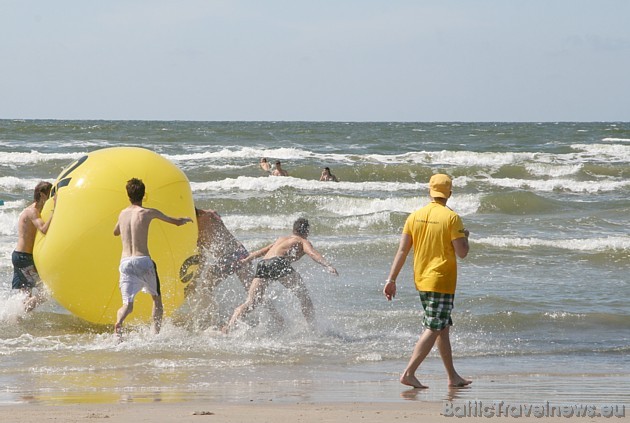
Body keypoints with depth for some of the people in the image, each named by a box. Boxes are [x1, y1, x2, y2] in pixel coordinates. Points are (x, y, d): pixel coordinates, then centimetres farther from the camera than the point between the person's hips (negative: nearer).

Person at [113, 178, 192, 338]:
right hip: (143, 260, -3)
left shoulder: (123, 214, 14)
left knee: (127, 304, 3)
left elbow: (115, 232, 36)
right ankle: (155, 333, 7)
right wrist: (186, 219, 33)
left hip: (125, 262, 3)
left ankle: (119, 322, -30)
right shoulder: (147, 212, 1)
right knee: (156, 298, 18)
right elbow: (176, 222, 11)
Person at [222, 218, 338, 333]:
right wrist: (327, 266, -13)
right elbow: (312, 253, 0)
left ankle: (230, 325, -14)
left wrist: (245, 260, 60)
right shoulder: (303, 242, 21)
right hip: (278, 262, -5)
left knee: (251, 302, 4)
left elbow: (259, 252, 45)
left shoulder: (281, 239, 37)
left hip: (263, 264, 5)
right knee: (304, 298, 7)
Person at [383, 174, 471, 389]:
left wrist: (391, 279, 5)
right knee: (433, 330, -7)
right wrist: (465, 237, 8)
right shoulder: (451, 218, -12)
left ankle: (453, 377, 22)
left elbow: (402, 251, 2)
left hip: (421, 280, 7)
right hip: (442, 281, -7)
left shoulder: (415, 216, 4)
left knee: (443, 328, 16)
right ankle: (409, 373, -17)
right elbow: (462, 252, -13)